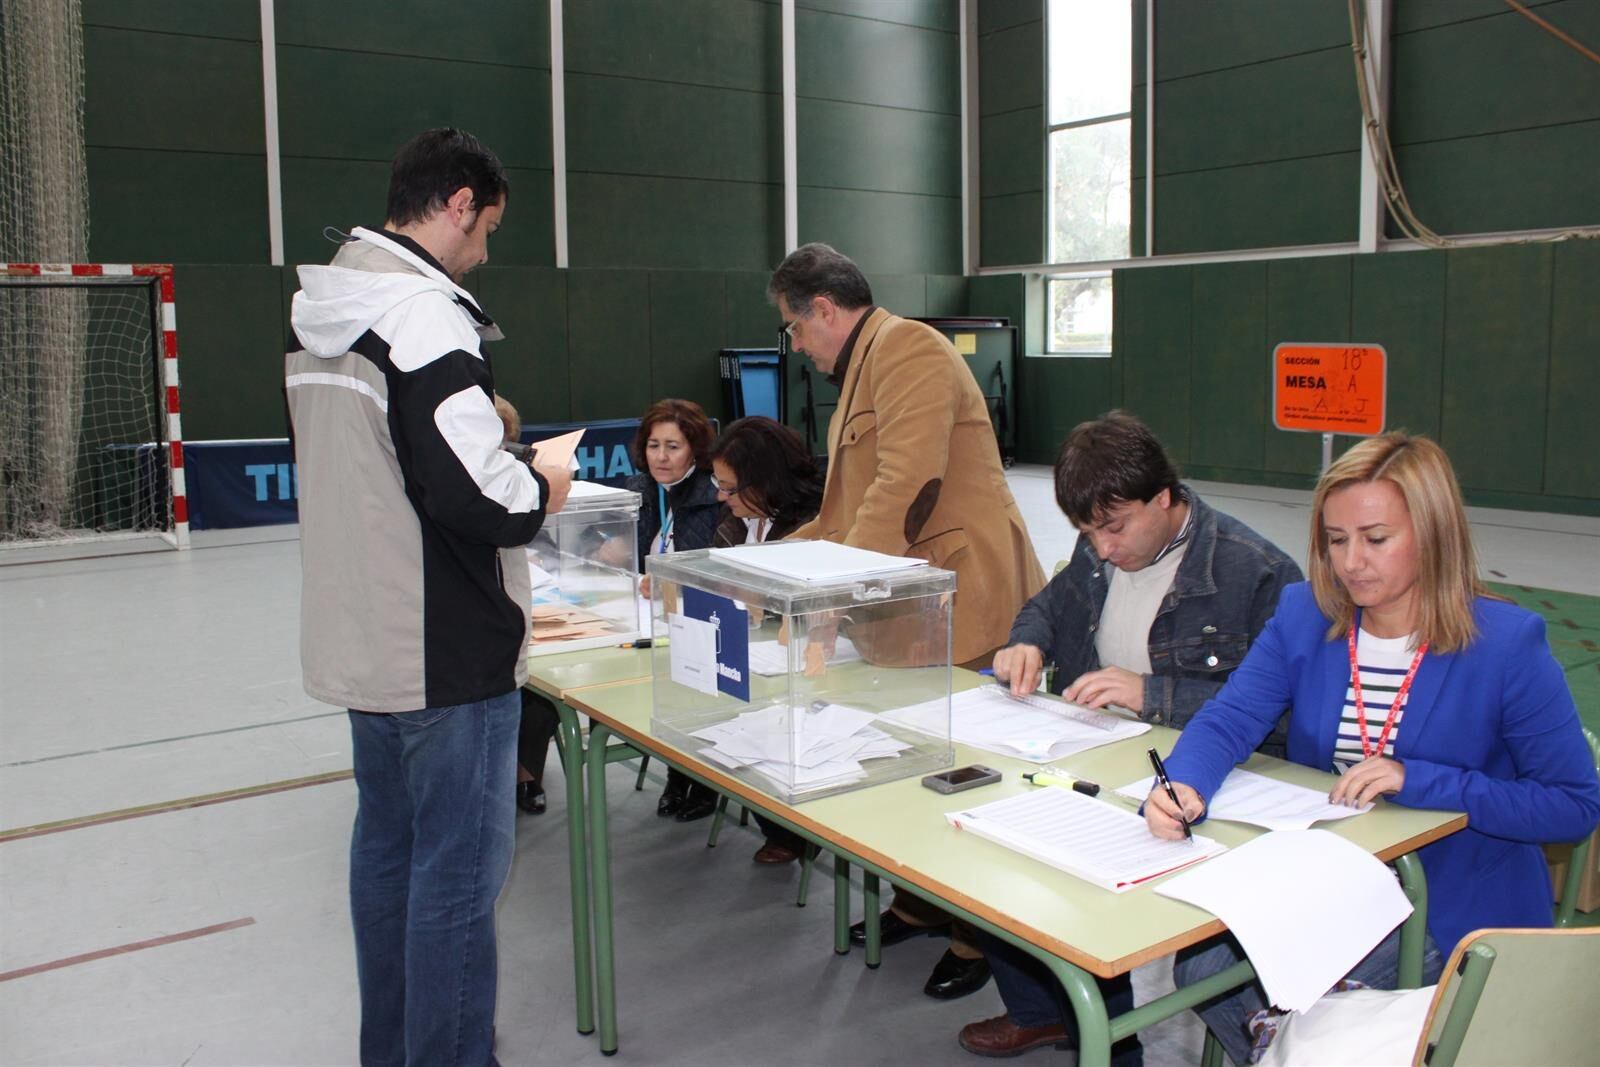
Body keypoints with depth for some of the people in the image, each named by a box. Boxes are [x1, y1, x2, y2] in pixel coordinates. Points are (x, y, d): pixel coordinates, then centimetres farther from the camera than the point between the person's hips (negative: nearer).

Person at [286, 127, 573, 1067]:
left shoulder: (321, 312, 10)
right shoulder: (425, 315, -19)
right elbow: (472, 498, -26)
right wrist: (542, 493, -6)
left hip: (358, 638, 10)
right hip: (447, 650, -10)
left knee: (388, 846, 21)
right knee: (459, 870, 2)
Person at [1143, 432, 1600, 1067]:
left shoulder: (1507, 645, -13)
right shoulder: (1304, 616, -2)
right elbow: (1227, 722, -8)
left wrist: (1418, 780, -22)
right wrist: (1182, 787, -30)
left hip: (1457, 907, -4)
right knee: (1202, 969, -14)